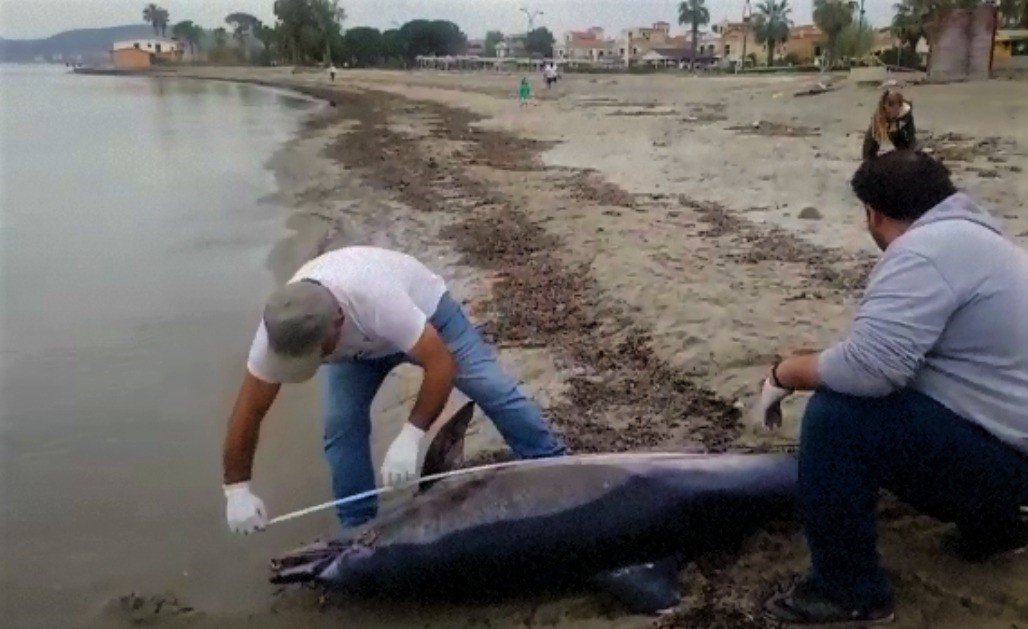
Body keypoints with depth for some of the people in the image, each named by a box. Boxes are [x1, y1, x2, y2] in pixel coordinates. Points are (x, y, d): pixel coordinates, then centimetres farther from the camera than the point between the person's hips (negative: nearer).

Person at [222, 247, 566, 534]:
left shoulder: (379, 299, -49)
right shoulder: (281, 330, -33)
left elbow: (442, 365, -44)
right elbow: (248, 412, -22)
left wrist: (409, 438, -50)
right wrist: (237, 490, -23)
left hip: (425, 308, -3)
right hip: (358, 345, 4)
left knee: (494, 390, -9)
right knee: (341, 425, -13)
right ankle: (360, 529, 4)